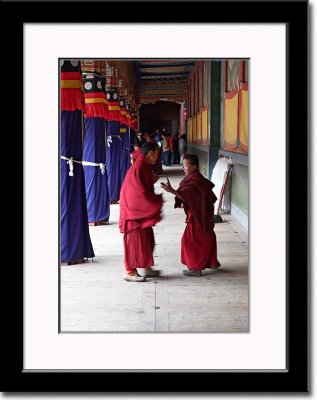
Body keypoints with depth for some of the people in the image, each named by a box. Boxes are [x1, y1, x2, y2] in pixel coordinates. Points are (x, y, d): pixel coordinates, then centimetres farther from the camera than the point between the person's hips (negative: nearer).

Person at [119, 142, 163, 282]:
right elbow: (141, 192, -25)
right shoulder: (138, 168, -23)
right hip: (134, 209, -10)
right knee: (135, 239, -3)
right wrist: (158, 199, -15)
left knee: (147, 238, 16)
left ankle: (145, 267, 26)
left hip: (142, 210, 10)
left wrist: (152, 181, 5)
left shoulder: (144, 166, 10)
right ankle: (130, 272, 5)